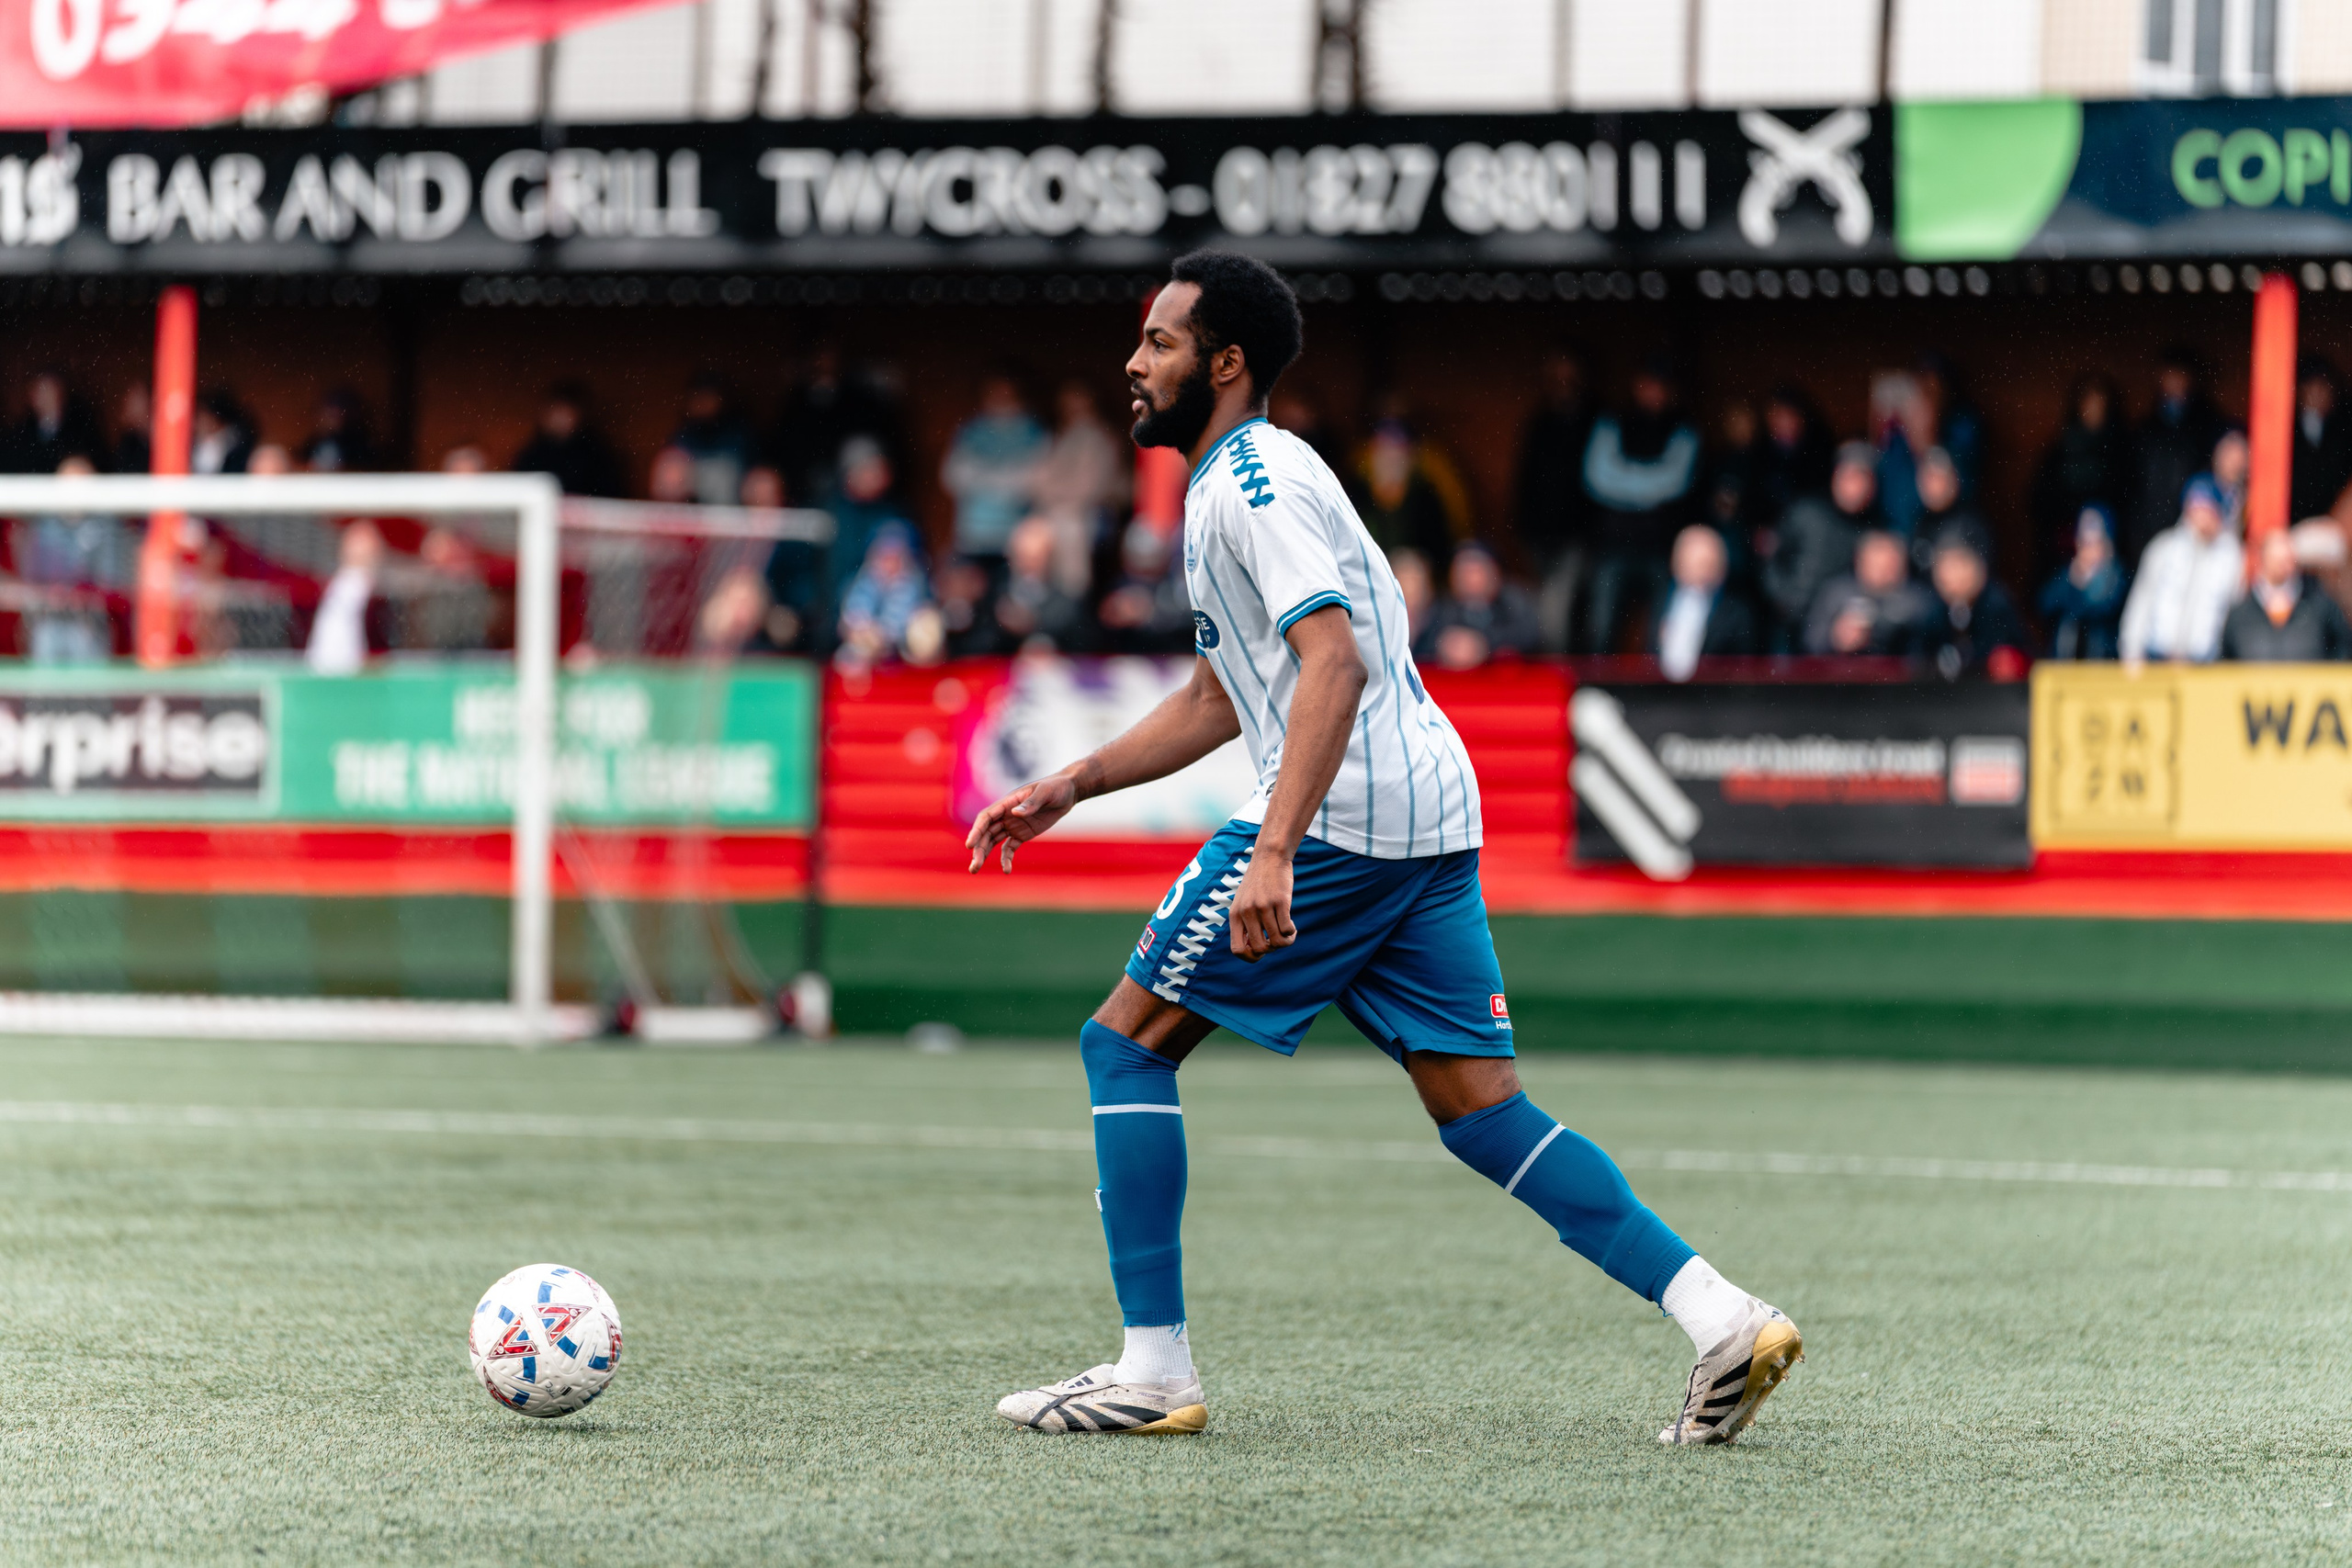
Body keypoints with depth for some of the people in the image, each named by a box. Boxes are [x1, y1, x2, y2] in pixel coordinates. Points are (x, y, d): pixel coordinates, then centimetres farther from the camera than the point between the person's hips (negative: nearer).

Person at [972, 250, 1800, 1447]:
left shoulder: (1254, 477, -8)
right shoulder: (1228, 486, 24)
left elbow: (1335, 664, -22)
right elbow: (1216, 702, 33)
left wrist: (1274, 849, -30)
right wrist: (1066, 789, 29)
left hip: (1337, 819, -10)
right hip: (1427, 817, 10)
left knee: (1126, 1041, 0)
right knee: (1482, 1113, 5)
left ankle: (1153, 1369, -2)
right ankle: (1720, 1318, -7)